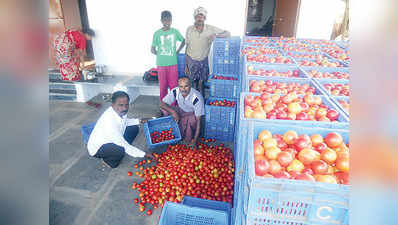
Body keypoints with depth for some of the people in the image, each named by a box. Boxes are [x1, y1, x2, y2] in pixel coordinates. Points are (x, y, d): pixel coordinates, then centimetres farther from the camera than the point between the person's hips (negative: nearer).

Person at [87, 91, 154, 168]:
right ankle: (108, 160, -1)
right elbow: (125, 146, -33)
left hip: (113, 140, 8)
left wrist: (139, 121, 1)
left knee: (134, 128, 1)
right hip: (97, 148, -8)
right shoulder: (109, 121, -38)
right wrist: (144, 154, -27)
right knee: (120, 150, -35)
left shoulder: (120, 111, -15)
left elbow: (125, 121, 13)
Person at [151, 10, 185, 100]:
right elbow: (153, 49, 3)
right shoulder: (157, 33, -3)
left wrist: (177, 51, 9)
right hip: (161, 64, -1)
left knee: (173, 85, 5)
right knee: (163, 86, 7)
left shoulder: (175, 31, 1)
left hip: (173, 63, 1)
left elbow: (183, 41, 16)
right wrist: (160, 55, 2)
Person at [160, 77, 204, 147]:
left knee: (192, 119, -39)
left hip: (192, 113, -4)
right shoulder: (175, 91, -22)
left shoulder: (197, 98, -33)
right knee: (164, 109, -20)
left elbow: (198, 120, -31)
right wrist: (173, 112, -35)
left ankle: (189, 142, -12)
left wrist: (195, 139, -34)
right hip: (181, 111, 4)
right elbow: (162, 103, -16)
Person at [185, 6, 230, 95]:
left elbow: (227, 34, -11)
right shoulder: (189, 29, -9)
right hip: (191, 61, 1)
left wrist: (215, 35, -31)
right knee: (193, 83, 10)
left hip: (203, 60, -1)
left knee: (201, 83, 10)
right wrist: (186, 65, 1)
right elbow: (187, 47, -1)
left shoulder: (210, 29, -13)